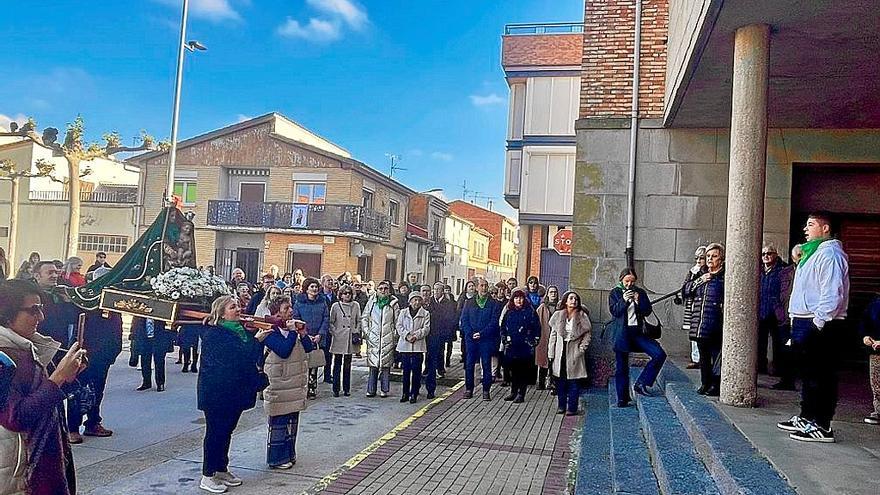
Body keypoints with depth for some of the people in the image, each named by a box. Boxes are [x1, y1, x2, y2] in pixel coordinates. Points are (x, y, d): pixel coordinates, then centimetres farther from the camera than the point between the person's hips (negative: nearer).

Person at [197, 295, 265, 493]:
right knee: (215, 432, 2)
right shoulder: (213, 334, -15)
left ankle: (222, 470, 30)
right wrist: (256, 340, -22)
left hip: (235, 391, 8)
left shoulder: (242, 330, 10)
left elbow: (252, 357, 10)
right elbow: (236, 356, -26)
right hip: (216, 391, -8)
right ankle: (207, 476, 13)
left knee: (226, 430, 17)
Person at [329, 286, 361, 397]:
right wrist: (334, 333, -6)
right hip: (338, 340, -2)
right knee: (337, 364, 2)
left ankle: (346, 389, 17)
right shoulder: (335, 306, 1)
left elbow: (359, 321, 12)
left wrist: (357, 332, 0)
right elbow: (331, 322, 4)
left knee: (347, 365, 9)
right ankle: (335, 389, 8)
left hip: (350, 339, 2)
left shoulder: (356, 305, 6)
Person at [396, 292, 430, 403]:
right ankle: (405, 393, 14)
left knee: (416, 370, -1)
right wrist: (406, 335, -12)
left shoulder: (425, 314, 7)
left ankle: (414, 394, 6)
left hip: (418, 345, -1)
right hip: (405, 345, 1)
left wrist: (416, 336, -15)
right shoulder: (403, 312, 11)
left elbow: (426, 328, -1)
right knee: (406, 370, 6)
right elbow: (399, 326, 4)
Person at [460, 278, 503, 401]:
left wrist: (481, 333, -14)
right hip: (471, 339, 2)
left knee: (486, 365, 0)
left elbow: (494, 322, -5)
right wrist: (471, 334, -9)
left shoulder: (494, 304, 3)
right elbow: (464, 320, 5)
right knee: (469, 364, 4)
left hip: (487, 339, -2)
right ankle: (469, 389, 14)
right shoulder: (469, 303, 11)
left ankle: (486, 391, 7)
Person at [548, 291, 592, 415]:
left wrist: (582, 347, -7)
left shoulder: (582, 316, -2)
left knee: (574, 381, 0)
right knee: (560, 380, 7)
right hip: (560, 352, 2)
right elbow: (553, 334, 6)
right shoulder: (558, 315, 3)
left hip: (574, 352, -2)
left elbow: (588, 333, 3)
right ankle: (561, 406, 18)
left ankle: (572, 407, 7)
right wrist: (551, 352, 2)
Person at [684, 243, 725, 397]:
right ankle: (705, 383, 23)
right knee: (703, 354, 14)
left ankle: (716, 385, 6)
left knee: (716, 354, -3)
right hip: (699, 325, 6)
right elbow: (685, 291, 13)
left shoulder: (725, 277, -4)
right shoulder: (701, 276, 16)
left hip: (715, 326, -6)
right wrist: (699, 281, 1)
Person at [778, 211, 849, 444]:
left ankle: (822, 426, -1)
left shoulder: (829, 253, -12)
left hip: (819, 325, -11)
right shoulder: (812, 252, 21)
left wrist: (818, 322, -24)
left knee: (820, 375, -6)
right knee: (808, 373, 17)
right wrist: (797, 320, 20)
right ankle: (807, 418, 28)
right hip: (804, 322, 11)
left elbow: (832, 293, -21)